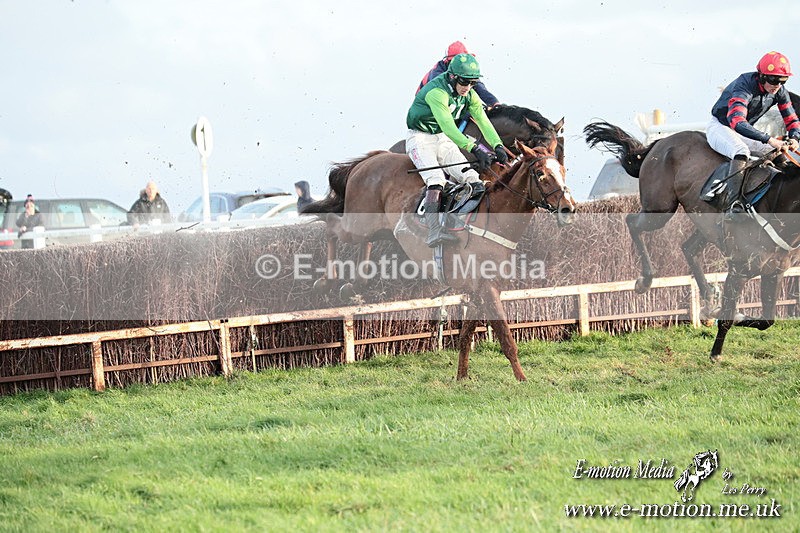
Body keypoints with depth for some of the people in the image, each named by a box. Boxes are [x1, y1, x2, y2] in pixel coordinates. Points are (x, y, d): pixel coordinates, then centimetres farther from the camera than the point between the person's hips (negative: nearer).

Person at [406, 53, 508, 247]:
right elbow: (448, 126, -38)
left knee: (470, 176, -11)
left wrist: (498, 146, -26)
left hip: (443, 140, 7)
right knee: (436, 180, -28)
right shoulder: (437, 92, -27)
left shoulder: (469, 96, 0)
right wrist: (474, 149, -46)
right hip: (421, 138, -7)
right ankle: (434, 232, -39)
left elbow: (483, 121, -7)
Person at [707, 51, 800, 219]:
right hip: (720, 126, -8)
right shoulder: (745, 87, -31)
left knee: (779, 154, -6)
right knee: (741, 152, -37)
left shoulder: (780, 92, -8)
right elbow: (736, 121, -45)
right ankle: (733, 206, -46)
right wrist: (769, 140, -51)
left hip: (745, 132, 8)